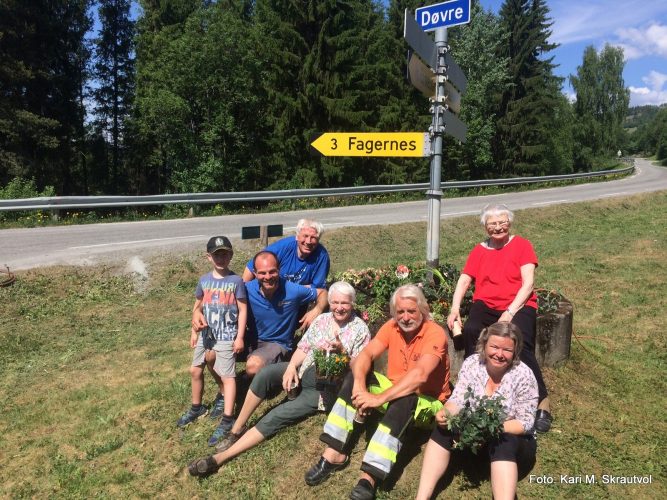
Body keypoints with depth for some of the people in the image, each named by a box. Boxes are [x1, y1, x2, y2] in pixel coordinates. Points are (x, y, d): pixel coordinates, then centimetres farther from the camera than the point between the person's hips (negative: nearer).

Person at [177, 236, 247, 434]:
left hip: (227, 336, -6)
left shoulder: (236, 281, -10)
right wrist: (194, 331, 13)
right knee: (195, 371, 16)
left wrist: (240, 337, -10)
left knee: (227, 376, -3)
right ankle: (197, 407, 37)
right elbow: (197, 308, 14)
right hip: (205, 335, 6)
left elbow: (243, 310, -8)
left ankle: (227, 419, 1)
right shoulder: (204, 280, 2)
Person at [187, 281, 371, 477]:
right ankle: (236, 430, -11)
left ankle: (220, 457, -16)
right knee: (266, 373, -25)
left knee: (276, 417, -19)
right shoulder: (321, 319, 7)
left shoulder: (360, 330, -6)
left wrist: (342, 352, -26)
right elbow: (302, 349, 6)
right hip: (302, 372, 5)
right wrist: (291, 367, -13)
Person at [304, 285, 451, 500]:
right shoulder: (392, 327, -5)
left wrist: (380, 398, -41)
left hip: (426, 400, -6)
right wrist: (359, 386, -33)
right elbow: (366, 355, -13)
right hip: (394, 389, 6)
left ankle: (369, 477, -40)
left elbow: (420, 375, -37)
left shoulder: (435, 334, -23)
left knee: (403, 401, -38)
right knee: (354, 377, -14)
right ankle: (335, 452, -17)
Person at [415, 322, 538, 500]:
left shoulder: (524, 375, -18)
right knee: (443, 426, -21)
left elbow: (526, 423, -17)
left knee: (504, 444, -36)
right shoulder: (471, 364, -9)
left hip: (513, 439, -3)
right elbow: (458, 400, -10)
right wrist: (445, 412, -33)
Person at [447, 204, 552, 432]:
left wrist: (510, 311, -15)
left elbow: (528, 283, -3)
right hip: (486, 305, 3)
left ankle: (542, 402, -17)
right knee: (470, 331, -29)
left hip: (518, 305, -2)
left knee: (520, 343, -31)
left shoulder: (522, 245, 5)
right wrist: (455, 309, -8)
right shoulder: (479, 251, 15)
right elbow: (464, 281, 8)